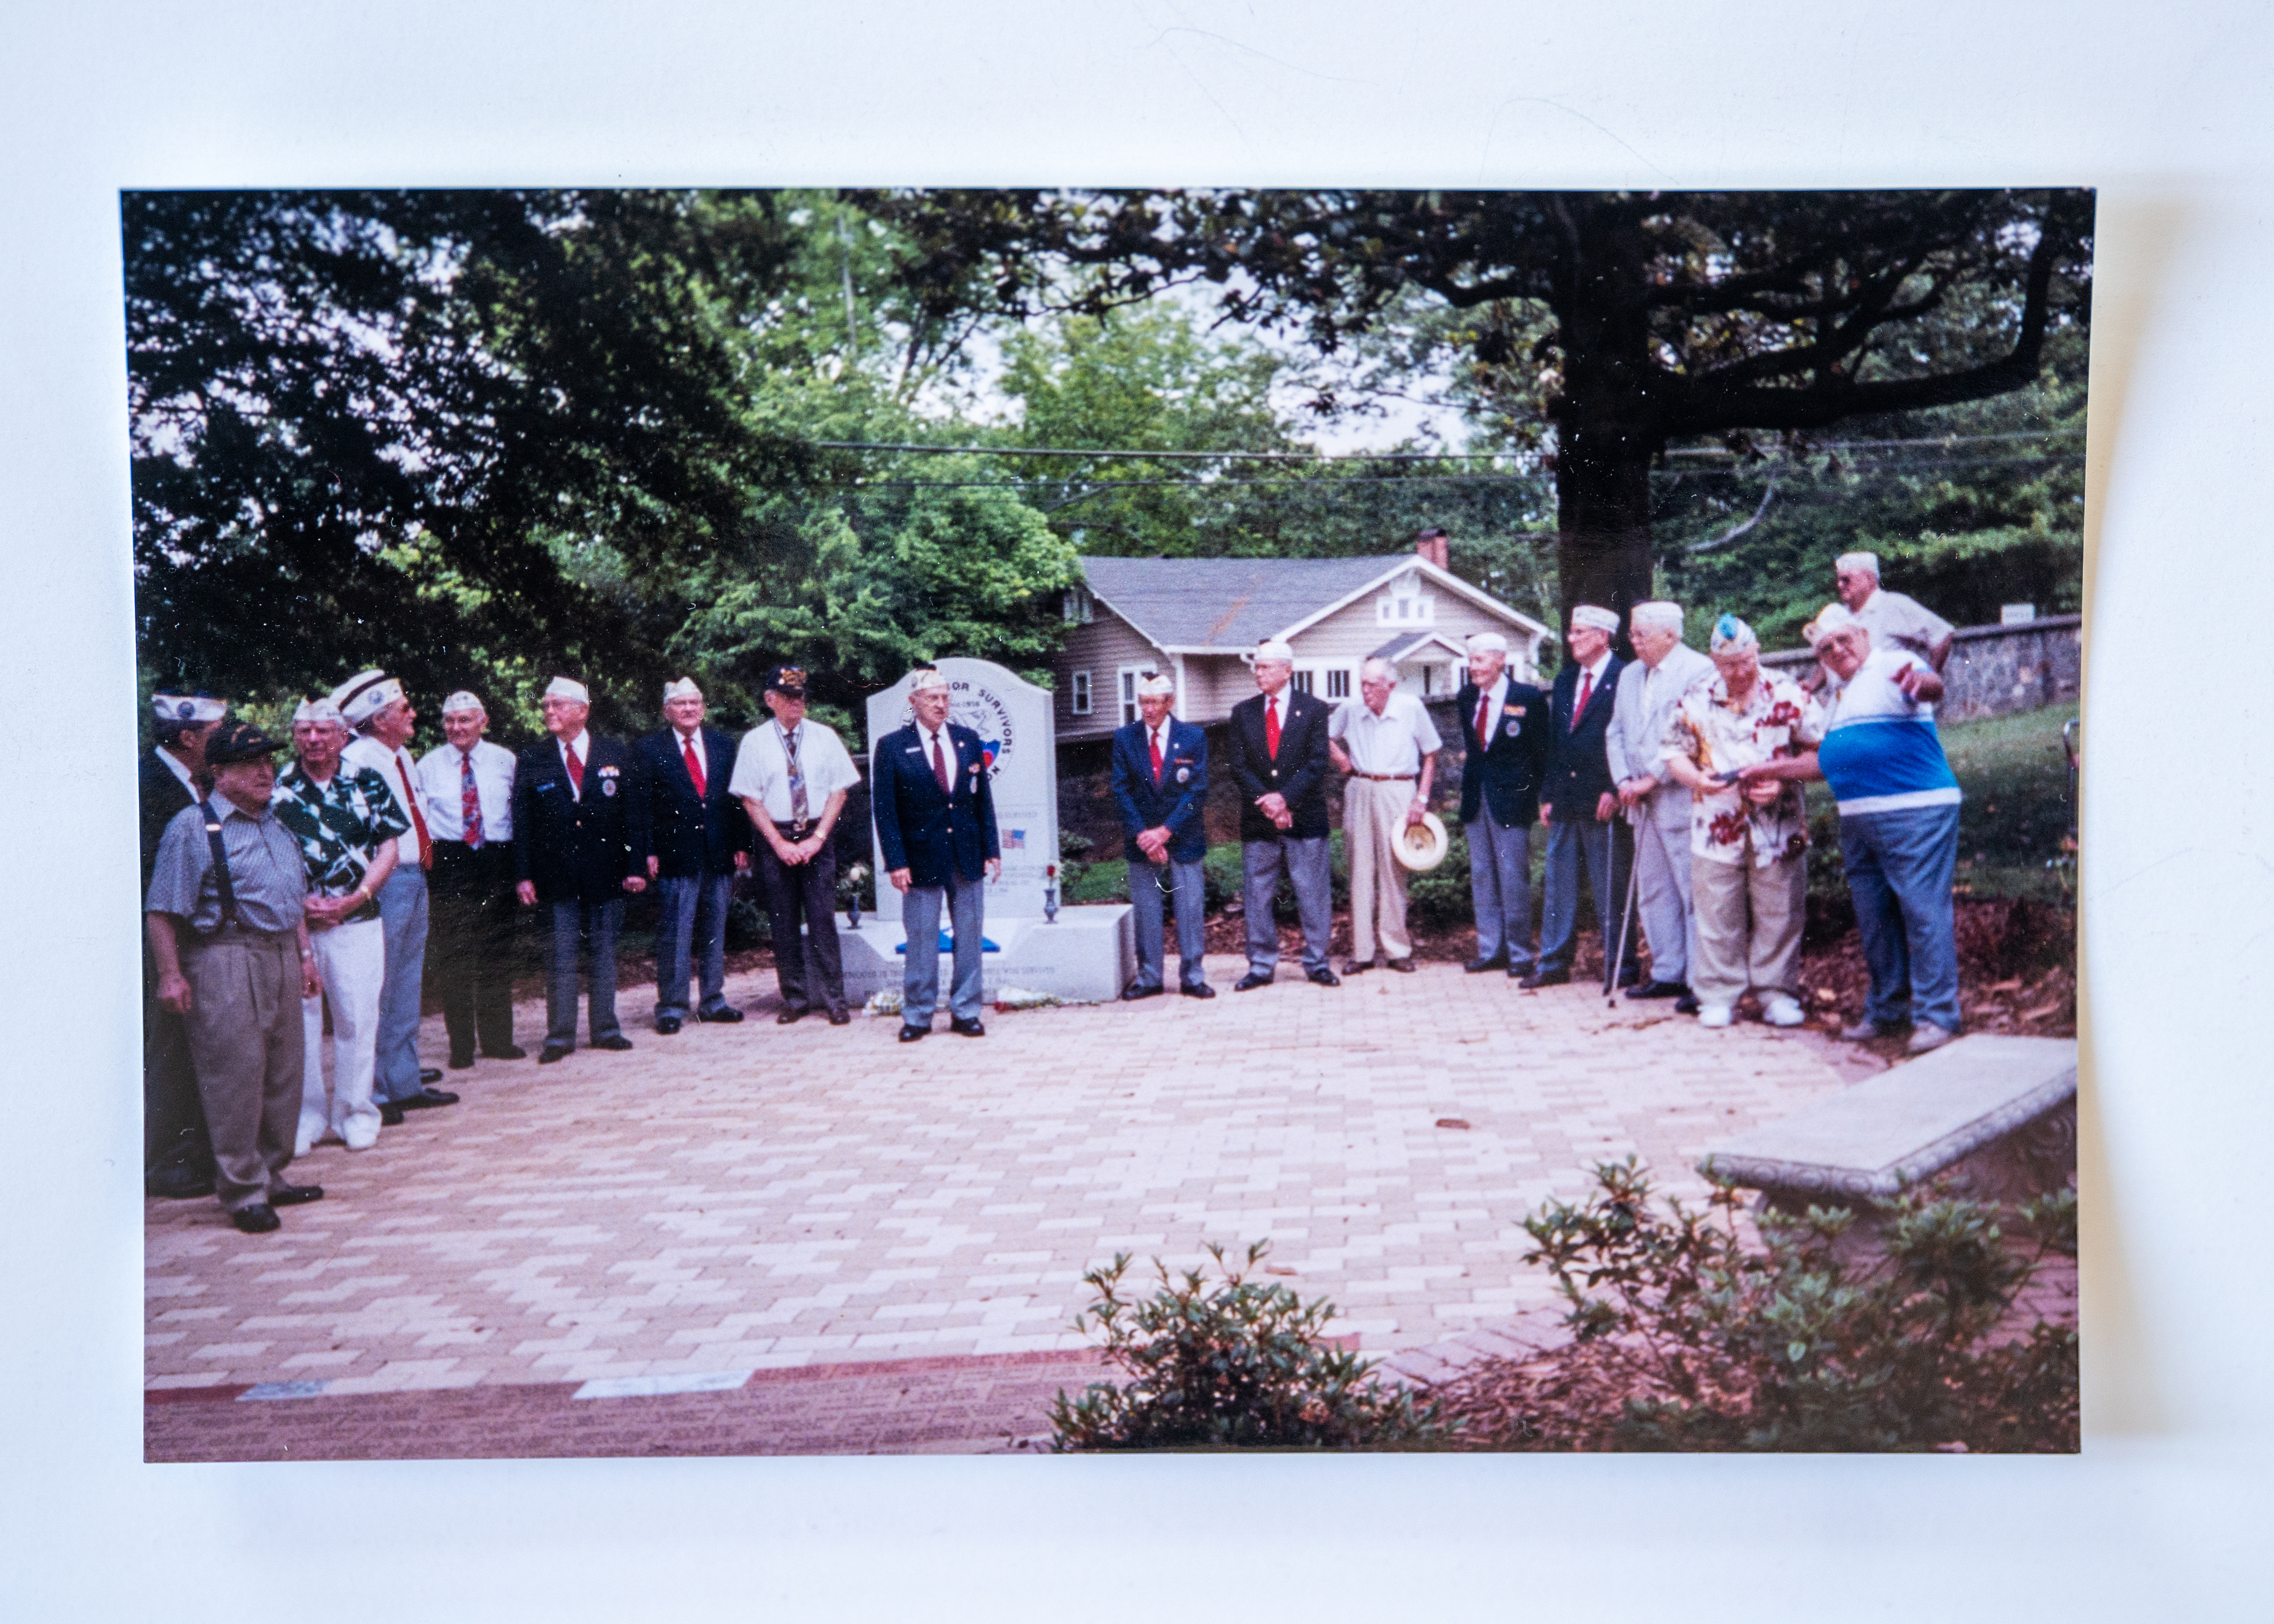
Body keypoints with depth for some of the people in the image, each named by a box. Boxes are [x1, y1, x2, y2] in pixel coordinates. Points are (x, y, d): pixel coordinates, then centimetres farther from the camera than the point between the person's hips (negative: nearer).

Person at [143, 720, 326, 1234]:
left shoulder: (277, 826, 17)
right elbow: (161, 909, -11)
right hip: (224, 962, -8)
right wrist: (170, 974, -16)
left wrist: (304, 954, 21)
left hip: (280, 956, 8)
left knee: (284, 1072, 12)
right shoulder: (193, 827, -7)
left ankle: (271, 1177, 24)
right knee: (236, 1075, -5)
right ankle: (243, 1192, 3)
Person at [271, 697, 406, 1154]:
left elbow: (388, 849, 5)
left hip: (357, 920, 0)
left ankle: (355, 1112, 15)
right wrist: (299, 901, -8)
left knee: (358, 1017, 3)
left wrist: (356, 897, -8)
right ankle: (306, 1116, 15)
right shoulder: (275, 788, 4)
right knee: (297, 1018, 4)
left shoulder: (368, 784, 5)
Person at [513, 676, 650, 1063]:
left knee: (604, 951, 8)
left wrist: (636, 866, -3)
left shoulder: (617, 756, 5)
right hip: (557, 877, 0)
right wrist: (523, 875, -6)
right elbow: (522, 823, 2)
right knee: (559, 956, 1)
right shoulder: (531, 762, 5)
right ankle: (560, 1037, 7)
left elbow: (635, 813, 4)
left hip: (607, 872, 1)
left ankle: (605, 1028, 17)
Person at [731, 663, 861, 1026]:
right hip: (774, 839, 0)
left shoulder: (824, 737, 4)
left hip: (818, 837, 0)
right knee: (783, 921, 3)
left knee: (822, 917, -4)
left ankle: (833, 999, 2)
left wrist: (817, 838, -7)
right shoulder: (754, 742, 2)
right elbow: (750, 799, 0)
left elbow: (839, 790, 2)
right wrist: (780, 844, -7)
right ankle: (795, 998, 13)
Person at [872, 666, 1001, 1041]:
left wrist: (992, 849, 4)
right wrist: (896, 862, -12)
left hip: (967, 854, 3)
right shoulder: (892, 747, -3)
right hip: (922, 857, -3)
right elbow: (885, 809, -5)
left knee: (970, 937, 7)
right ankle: (917, 1015, 13)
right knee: (921, 940, 2)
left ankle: (965, 1013, 17)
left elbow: (984, 799, 9)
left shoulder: (968, 740, 7)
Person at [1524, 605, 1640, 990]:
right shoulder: (1565, 680, 15)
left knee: (1610, 890, 1)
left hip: (1603, 802, -7)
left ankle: (1622, 967, 11)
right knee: (1558, 886, 9)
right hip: (1564, 801, 7)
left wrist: (1615, 791, -17)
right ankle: (1554, 963, 16)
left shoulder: (1624, 678, -8)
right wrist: (1547, 795, 12)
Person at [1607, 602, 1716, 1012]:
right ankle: (1668, 973, 20)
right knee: (1653, 892, 11)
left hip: (1681, 799, -8)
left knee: (1694, 891, -6)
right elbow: (1616, 733, 16)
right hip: (1644, 804, 8)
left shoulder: (1699, 670, -8)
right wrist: (1624, 780, 1)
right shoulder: (1630, 675, 16)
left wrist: (1652, 779, -15)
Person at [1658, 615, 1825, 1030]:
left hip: (1778, 823, -1)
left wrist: (1782, 782, -14)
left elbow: (1818, 749, 1)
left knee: (1779, 913, 4)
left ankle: (1777, 992, 16)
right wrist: (1697, 778, -12)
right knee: (1717, 916, 4)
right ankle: (1717, 996, 13)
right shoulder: (1695, 700, 3)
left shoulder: (1789, 695, -1)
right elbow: (1674, 752, 9)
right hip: (1716, 825, 1)